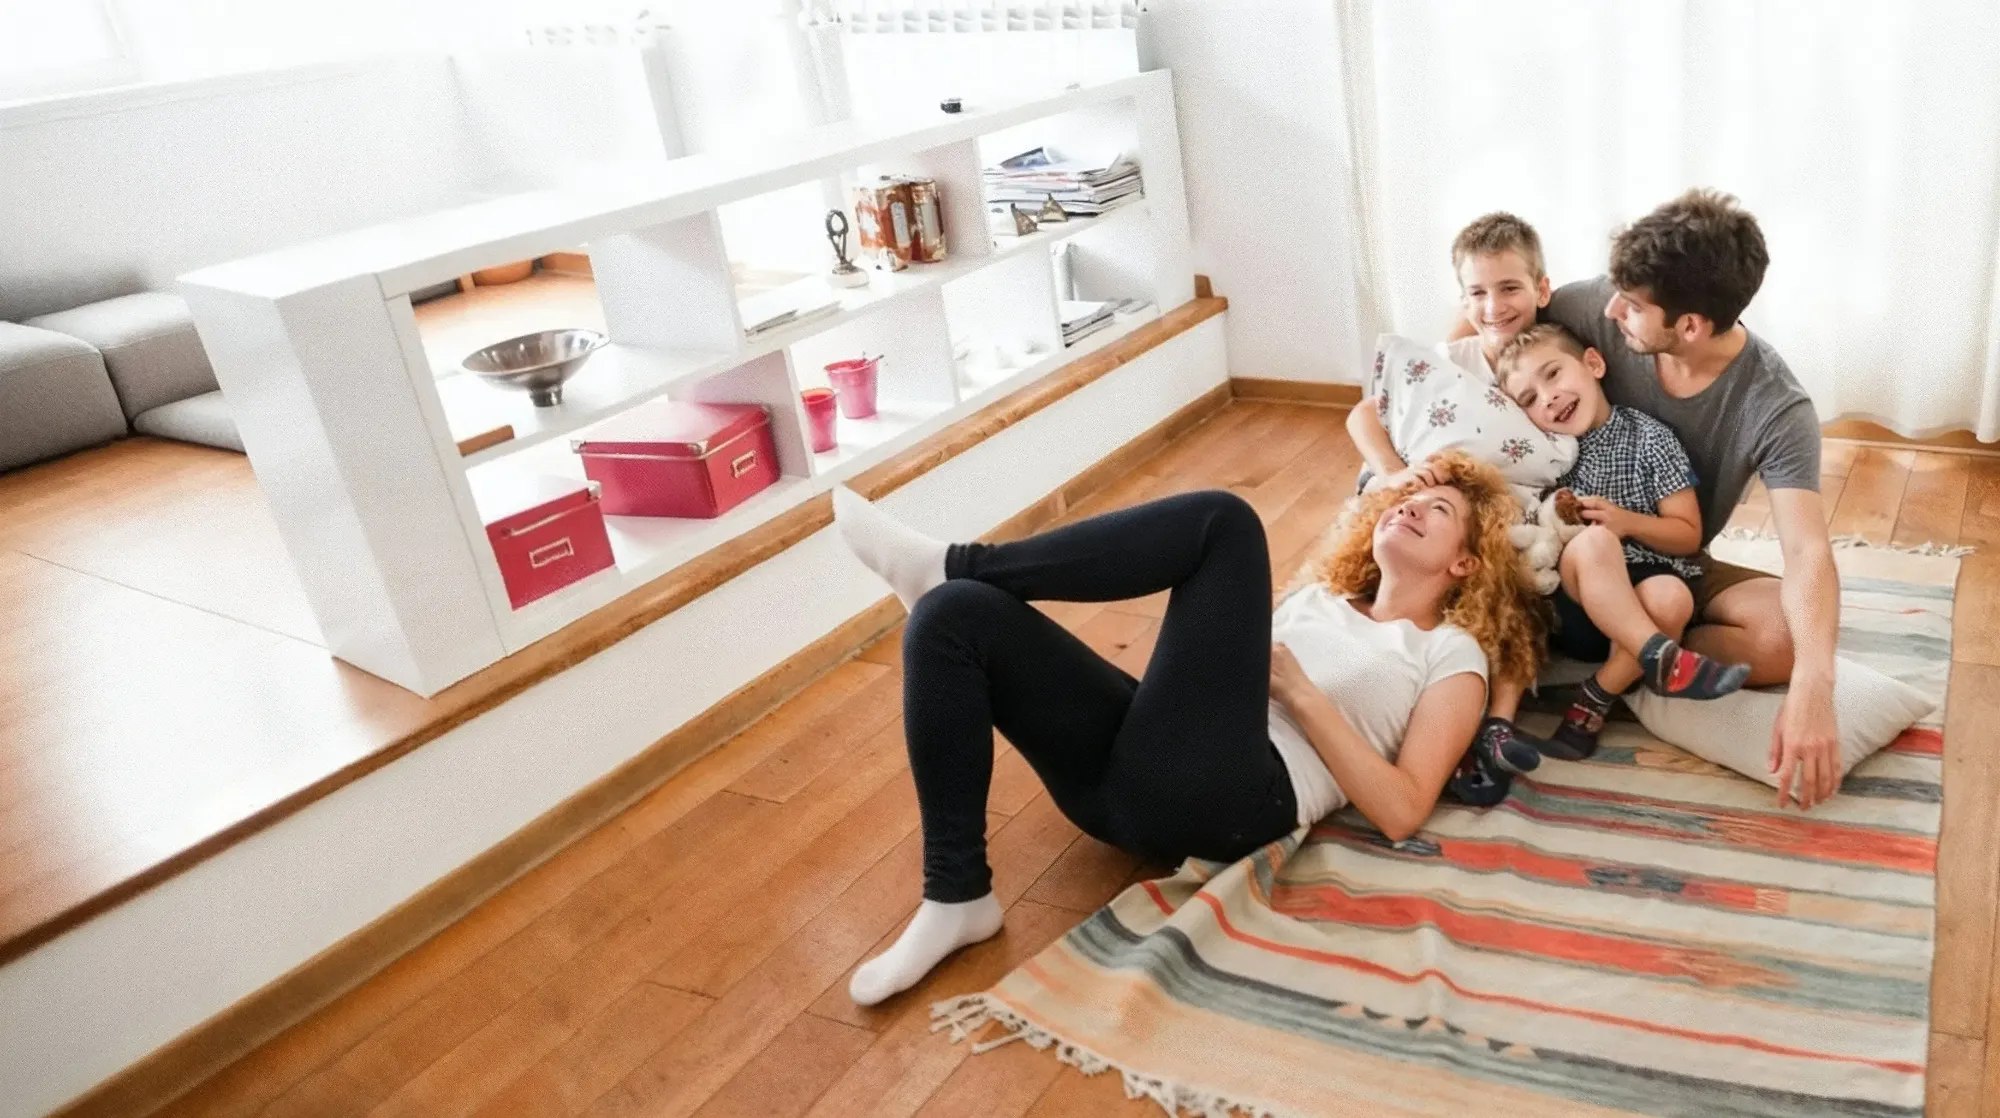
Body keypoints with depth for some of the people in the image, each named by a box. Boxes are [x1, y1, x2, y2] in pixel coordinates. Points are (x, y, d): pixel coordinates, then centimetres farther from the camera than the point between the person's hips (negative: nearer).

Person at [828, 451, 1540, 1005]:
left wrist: (1298, 691, -2)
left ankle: (951, 564, -9)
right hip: (1136, 772, 6)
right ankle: (956, 898, -12)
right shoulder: (1317, 598, 33)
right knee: (954, 615, -13)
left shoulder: (1453, 654, 16)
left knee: (1222, 520, -16)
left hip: (1224, 798, -6)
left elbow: (1403, 811, 1)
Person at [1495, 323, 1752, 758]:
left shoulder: (1649, 437, 1)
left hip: (1643, 584, 0)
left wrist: (1627, 521, -14)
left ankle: (1597, 699, -19)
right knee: (1592, 542, -31)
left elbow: (1689, 535, 2)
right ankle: (1662, 660, -36)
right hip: (1576, 603, 0)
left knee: (1671, 597, -34)